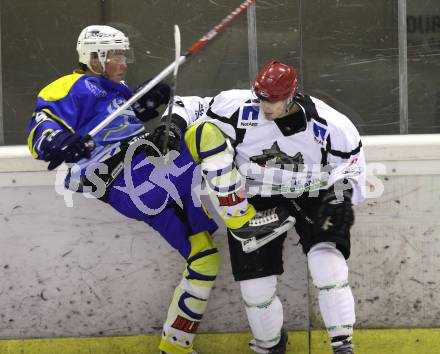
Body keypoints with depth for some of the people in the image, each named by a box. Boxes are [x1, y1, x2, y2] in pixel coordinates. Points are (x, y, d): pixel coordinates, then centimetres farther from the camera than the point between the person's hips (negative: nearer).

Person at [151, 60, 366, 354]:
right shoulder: (238, 107, -19)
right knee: (256, 283, -3)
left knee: (327, 261, -24)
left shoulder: (330, 125, -17)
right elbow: (194, 108, -7)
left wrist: (339, 200, -15)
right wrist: (175, 125, -26)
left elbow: (350, 163, -2)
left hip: (310, 197, -1)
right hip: (254, 201, 1)